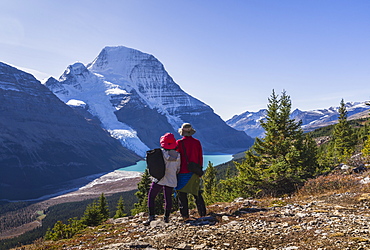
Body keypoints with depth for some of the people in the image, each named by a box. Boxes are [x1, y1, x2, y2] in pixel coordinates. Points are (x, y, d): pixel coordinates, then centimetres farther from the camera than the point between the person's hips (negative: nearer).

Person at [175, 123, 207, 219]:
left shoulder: (179, 143, -9)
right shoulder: (197, 142, 1)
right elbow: (200, 158, 7)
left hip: (183, 172, -4)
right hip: (194, 172, 4)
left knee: (182, 194, 6)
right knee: (197, 193, 15)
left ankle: (185, 215, 7)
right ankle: (202, 214, 18)